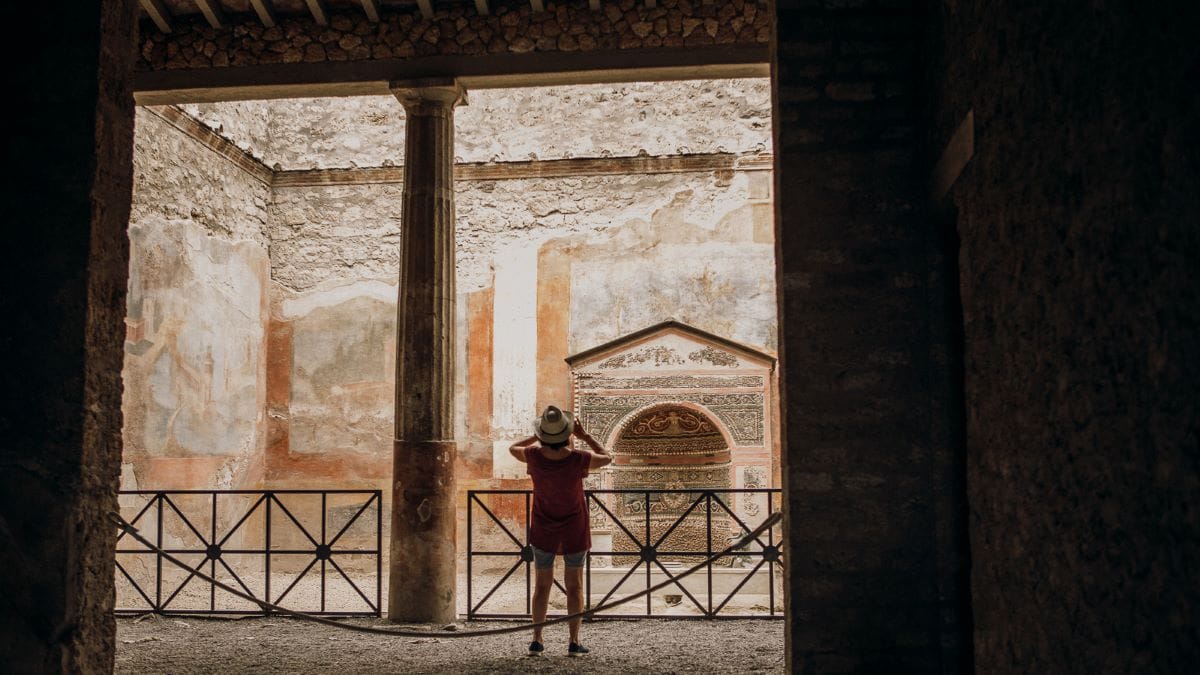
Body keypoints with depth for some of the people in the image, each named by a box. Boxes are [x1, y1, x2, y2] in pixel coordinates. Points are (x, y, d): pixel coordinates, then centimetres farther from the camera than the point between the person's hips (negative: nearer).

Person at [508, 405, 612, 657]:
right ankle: (574, 643, 7)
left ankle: (537, 641, 12)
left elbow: (513, 448, 6)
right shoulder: (577, 459, -23)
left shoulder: (535, 456, -18)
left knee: (542, 585, 13)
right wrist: (584, 435, -3)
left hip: (543, 531, 2)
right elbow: (606, 458, -3)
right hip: (574, 531, -1)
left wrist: (537, 437, 11)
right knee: (575, 586, 9)